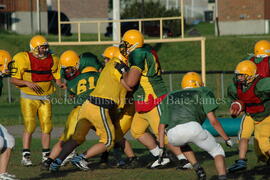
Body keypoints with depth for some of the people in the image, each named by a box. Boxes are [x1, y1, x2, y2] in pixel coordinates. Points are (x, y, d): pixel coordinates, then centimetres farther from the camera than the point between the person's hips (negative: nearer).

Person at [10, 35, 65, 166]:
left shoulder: (52, 60, 1)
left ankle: (46, 156, 11)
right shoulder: (23, 59, -12)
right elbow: (13, 80, -9)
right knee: (29, 126, -10)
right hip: (28, 98, -4)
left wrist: (61, 84, -12)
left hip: (45, 98, 4)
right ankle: (26, 156, -4)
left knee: (47, 126, 1)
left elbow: (57, 78, 10)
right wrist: (27, 83, -25)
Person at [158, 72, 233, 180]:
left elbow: (161, 126, 31)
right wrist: (227, 139, 22)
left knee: (181, 140, 40)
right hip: (192, 127, -3)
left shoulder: (169, 97, 33)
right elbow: (213, 121, 13)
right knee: (217, 151, 20)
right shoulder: (203, 93, 22)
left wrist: (161, 148, 37)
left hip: (172, 135, 3)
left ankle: (197, 167, 22)